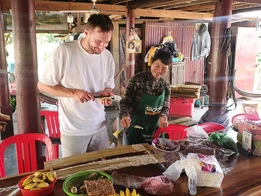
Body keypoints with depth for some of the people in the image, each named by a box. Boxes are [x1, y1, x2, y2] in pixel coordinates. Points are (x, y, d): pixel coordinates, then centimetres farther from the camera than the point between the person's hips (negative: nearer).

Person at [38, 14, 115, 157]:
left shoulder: (108, 56, 0)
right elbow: (42, 85, -9)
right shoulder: (64, 51, -16)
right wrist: (73, 93, -21)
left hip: (99, 127, 4)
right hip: (73, 130, -4)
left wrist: (106, 93, -12)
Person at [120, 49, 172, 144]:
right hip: (136, 129, -3)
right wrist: (124, 115, -30)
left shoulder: (166, 86, -2)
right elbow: (125, 101, -11)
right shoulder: (137, 80, -15)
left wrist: (163, 116, -15)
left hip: (155, 130, 4)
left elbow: (166, 107, 6)